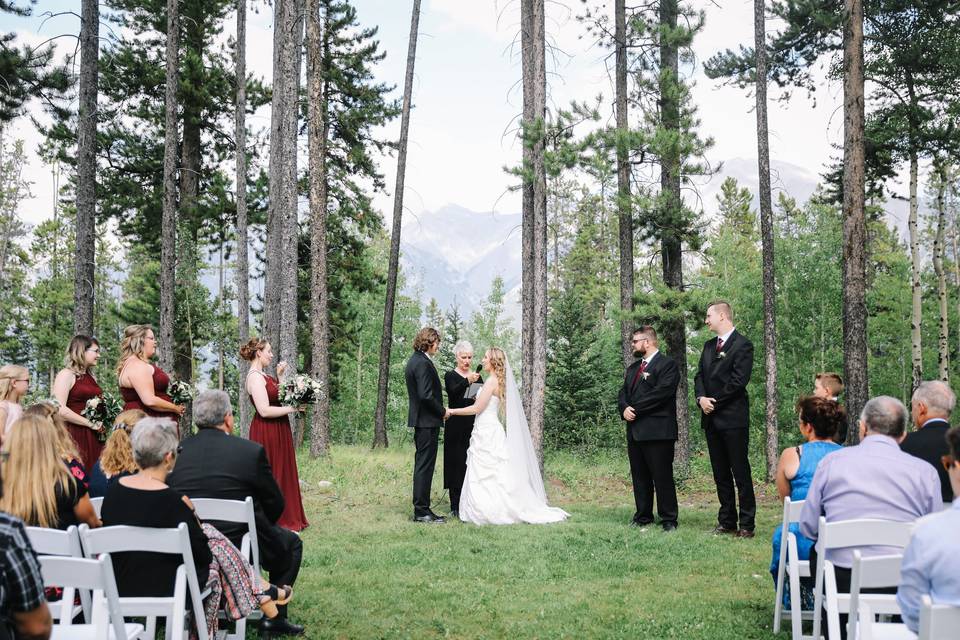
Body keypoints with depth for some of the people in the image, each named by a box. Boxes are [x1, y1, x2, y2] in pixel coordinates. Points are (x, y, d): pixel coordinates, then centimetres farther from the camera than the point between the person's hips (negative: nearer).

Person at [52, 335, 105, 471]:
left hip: (94, 436, 7)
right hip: (75, 435, -7)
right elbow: (60, 410, -17)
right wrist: (90, 423, -14)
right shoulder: (66, 375, -6)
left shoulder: (91, 377, 18)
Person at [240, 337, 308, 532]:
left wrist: (280, 376, 7)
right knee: (271, 475, -1)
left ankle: (286, 518, 23)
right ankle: (273, 521, 8)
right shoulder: (255, 377, -17)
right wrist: (292, 408, -16)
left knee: (282, 474, 14)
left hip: (277, 431, 10)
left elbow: (278, 397, 11)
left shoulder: (263, 375, 13)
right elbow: (264, 410, -23)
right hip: (266, 433, -10)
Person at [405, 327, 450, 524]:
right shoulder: (423, 363, -17)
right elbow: (426, 395, -24)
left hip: (419, 420, 10)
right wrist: (443, 411, -11)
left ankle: (421, 509, 19)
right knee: (425, 465, -6)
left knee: (422, 465, 13)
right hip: (428, 421, -10)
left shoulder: (414, 361, 15)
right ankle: (422, 511, -3)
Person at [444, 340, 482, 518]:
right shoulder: (450, 376, 1)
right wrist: (467, 382, -35)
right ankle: (456, 506, -2)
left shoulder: (477, 376, 15)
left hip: (474, 425, 4)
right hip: (457, 426, -4)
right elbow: (453, 393, -20)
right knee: (457, 464, -5)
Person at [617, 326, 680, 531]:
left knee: (662, 477, -4)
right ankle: (643, 516, 18)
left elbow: (662, 392, -16)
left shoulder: (667, 364, -4)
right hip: (634, 431, 8)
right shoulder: (633, 368, 22)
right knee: (639, 477, 11)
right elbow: (623, 393, 17)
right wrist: (624, 408, -5)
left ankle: (668, 520, 2)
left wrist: (635, 409, -14)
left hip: (657, 431, -8)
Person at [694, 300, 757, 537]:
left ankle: (746, 525, 0)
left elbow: (738, 381, -14)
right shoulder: (709, 346, 17)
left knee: (741, 473, -4)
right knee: (720, 474, 11)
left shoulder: (742, 346, -7)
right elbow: (700, 376, 13)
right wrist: (701, 398, -5)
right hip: (711, 418, 8)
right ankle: (727, 522, 17)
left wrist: (714, 402, -11)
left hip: (733, 419, -7)